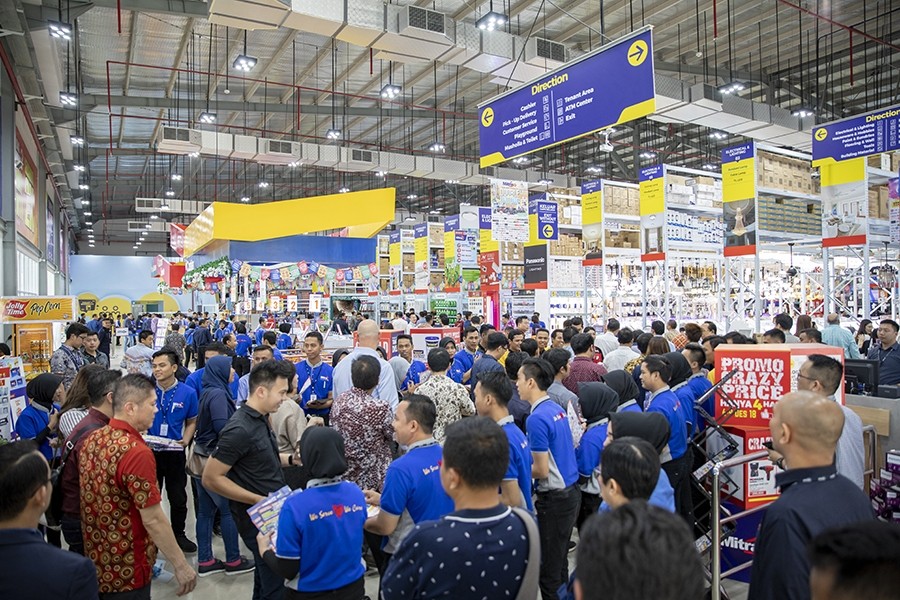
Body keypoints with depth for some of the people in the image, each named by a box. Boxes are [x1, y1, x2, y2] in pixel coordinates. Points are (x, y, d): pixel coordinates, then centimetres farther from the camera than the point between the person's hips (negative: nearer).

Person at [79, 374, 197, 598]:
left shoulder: (91, 440, -1)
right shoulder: (136, 452, -26)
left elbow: (97, 501, 12)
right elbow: (153, 520, -25)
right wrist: (181, 565, -16)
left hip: (95, 562, 8)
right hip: (125, 570, -8)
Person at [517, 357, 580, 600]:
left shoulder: (536, 418, -21)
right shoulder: (557, 409, 5)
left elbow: (542, 471, -20)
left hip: (554, 498, -9)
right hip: (571, 491, 9)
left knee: (549, 568, 5)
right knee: (559, 561, 21)